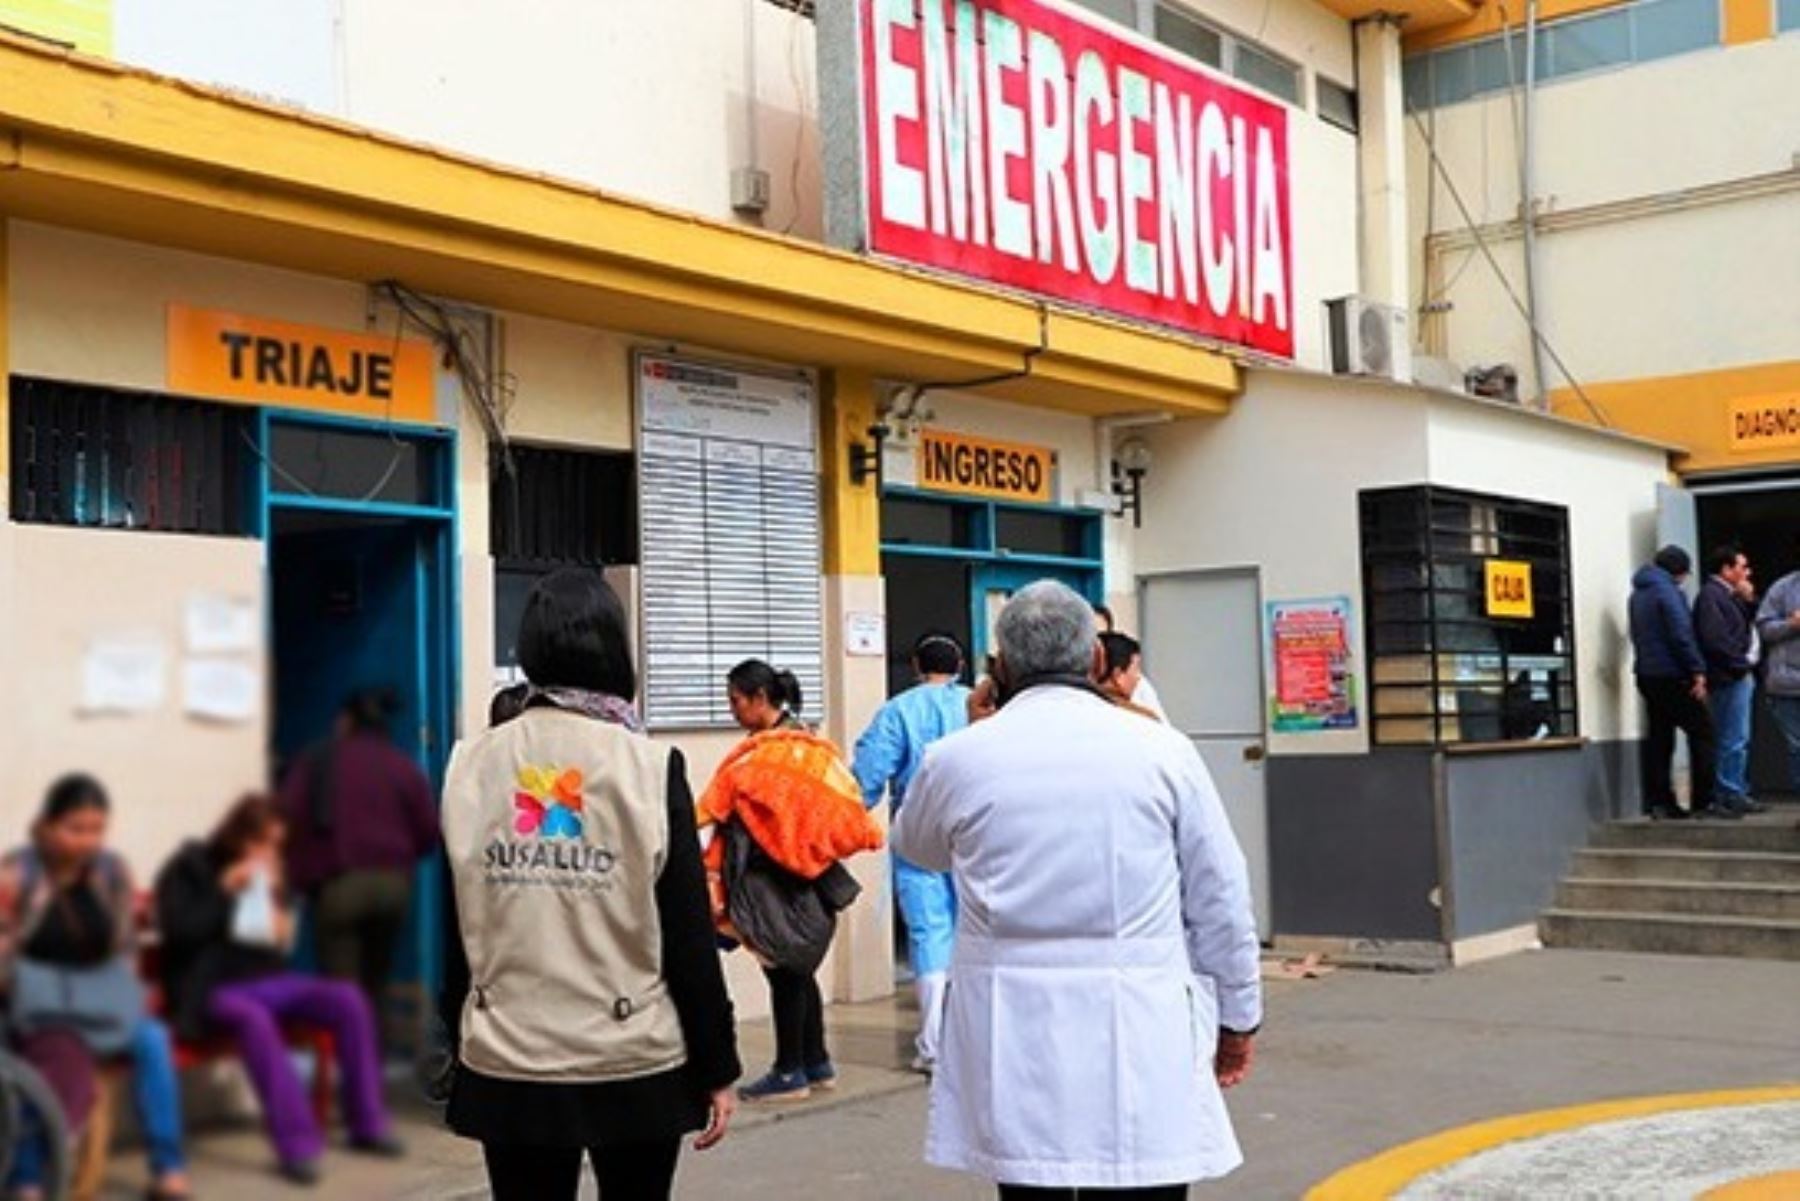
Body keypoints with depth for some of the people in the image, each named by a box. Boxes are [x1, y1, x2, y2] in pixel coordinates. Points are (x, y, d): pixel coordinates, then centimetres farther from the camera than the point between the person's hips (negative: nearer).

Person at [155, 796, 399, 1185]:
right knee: (254, 1017, -40)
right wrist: (224, 891, -16)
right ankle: (297, 1142, -42)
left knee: (348, 999, -16)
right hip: (209, 988, -6)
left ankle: (367, 1124, -9)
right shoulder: (187, 868, -1)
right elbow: (178, 931, -13)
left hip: (264, 979, 6)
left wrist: (275, 898, -1)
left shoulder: (264, 873, 16)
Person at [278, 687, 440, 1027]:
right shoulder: (404, 766, 11)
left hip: (338, 881, -3)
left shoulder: (319, 760, 7)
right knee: (375, 983, 14)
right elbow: (429, 832, 6)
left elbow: (287, 818, -4)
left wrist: (298, 876, 8)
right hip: (394, 881, 3)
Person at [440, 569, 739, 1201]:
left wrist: (457, 1037, 18)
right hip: (634, 1062, -2)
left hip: (508, 1064, 2)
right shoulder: (649, 766, -9)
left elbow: (454, 925, 6)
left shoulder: (469, 766, -1)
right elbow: (688, 935, -6)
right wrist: (716, 1067, 2)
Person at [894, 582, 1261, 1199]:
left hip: (1015, 1035, 1)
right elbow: (1221, 899, 3)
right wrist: (1237, 1017, 15)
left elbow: (914, 846, 21)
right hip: (1138, 1034, -1)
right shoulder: (1162, 749, -3)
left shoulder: (958, 759, -1)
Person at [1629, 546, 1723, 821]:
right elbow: (1681, 635, -18)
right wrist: (1697, 670, -14)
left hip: (1646, 674, 9)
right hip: (1671, 675, -9)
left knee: (1660, 737, 11)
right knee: (1701, 733, -2)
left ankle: (1659, 802, 9)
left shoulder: (1638, 593, 16)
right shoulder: (1667, 590, -12)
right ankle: (1702, 803, -5)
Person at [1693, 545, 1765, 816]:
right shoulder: (1710, 595, -13)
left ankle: (1736, 792, 18)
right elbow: (1715, 639, -23)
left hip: (1741, 675, 10)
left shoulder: (1729, 595, 19)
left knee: (1738, 740, 13)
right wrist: (1741, 664, -15)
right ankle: (1730, 795, -6)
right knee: (1735, 739, -9)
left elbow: (1747, 629, 21)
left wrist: (1749, 601, 7)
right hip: (1729, 678, -10)